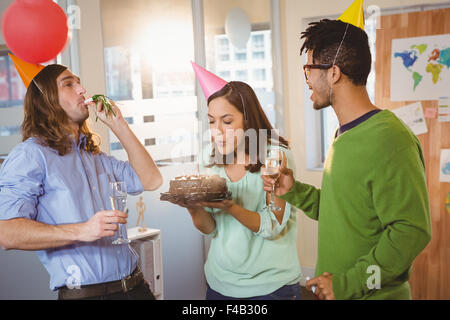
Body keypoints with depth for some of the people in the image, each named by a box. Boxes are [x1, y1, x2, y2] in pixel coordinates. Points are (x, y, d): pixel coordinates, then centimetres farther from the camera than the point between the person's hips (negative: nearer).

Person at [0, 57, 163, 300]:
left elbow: (151, 181, 8)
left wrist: (118, 125, 7)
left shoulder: (94, 156, 18)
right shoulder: (30, 154, -7)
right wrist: (81, 231, -29)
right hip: (83, 292, -7)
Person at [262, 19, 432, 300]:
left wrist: (346, 283, -23)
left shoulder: (389, 139, -21)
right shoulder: (345, 134, 10)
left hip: (374, 295, -9)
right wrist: (294, 192, 3)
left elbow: (412, 231, -27)